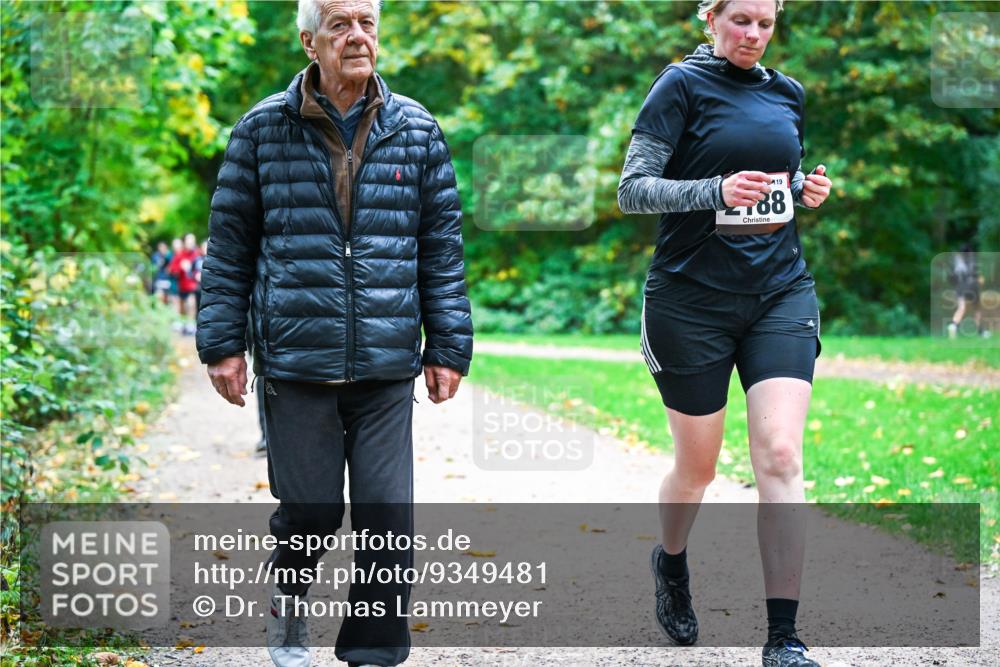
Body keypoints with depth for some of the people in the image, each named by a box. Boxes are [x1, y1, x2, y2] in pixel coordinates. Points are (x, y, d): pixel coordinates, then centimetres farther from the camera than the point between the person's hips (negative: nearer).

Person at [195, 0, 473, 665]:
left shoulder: (417, 130, 6)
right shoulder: (263, 130, 3)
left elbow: (443, 247, 9)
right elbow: (230, 244, 7)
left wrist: (448, 347, 6)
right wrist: (223, 342, 3)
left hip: (387, 366, 1)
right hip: (295, 360, -1)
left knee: (387, 515, -1)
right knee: (309, 508, 6)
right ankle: (288, 602, 37)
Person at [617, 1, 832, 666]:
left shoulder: (788, 94, 12)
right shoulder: (682, 86, -4)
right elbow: (633, 189, -11)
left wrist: (809, 191, 4)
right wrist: (716, 191, -25)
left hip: (780, 293, 3)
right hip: (694, 299, -3)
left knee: (780, 457, -12)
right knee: (697, 468, 8)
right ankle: (671, 561, 42)